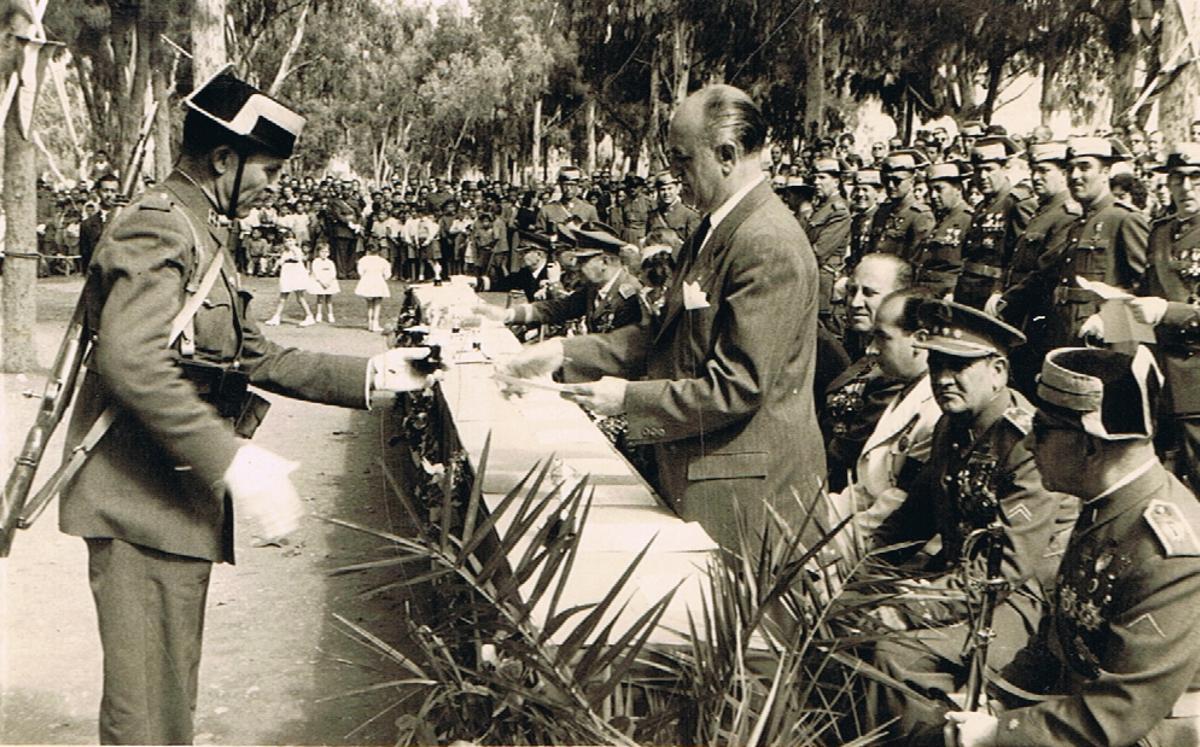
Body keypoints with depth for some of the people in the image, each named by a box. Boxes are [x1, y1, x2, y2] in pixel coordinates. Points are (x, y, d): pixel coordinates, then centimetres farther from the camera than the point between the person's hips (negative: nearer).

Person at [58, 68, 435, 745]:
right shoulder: (160, 227, -15)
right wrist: (232, 461, -33)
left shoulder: (202, 233, 20)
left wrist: (373, 374, 13)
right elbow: (130, 360, -30)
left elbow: (256, 356, 20)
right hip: (142, 506, -11)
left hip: (180, 501, 11)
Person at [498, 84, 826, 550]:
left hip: (745, 489, -9)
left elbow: (736, 387, -24)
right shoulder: (715, 229, 11)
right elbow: (664, 337, 14)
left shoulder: (769, 245, -22)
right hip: (693, 470, 9)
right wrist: (567, 353, 5)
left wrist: (629, 398, -16)